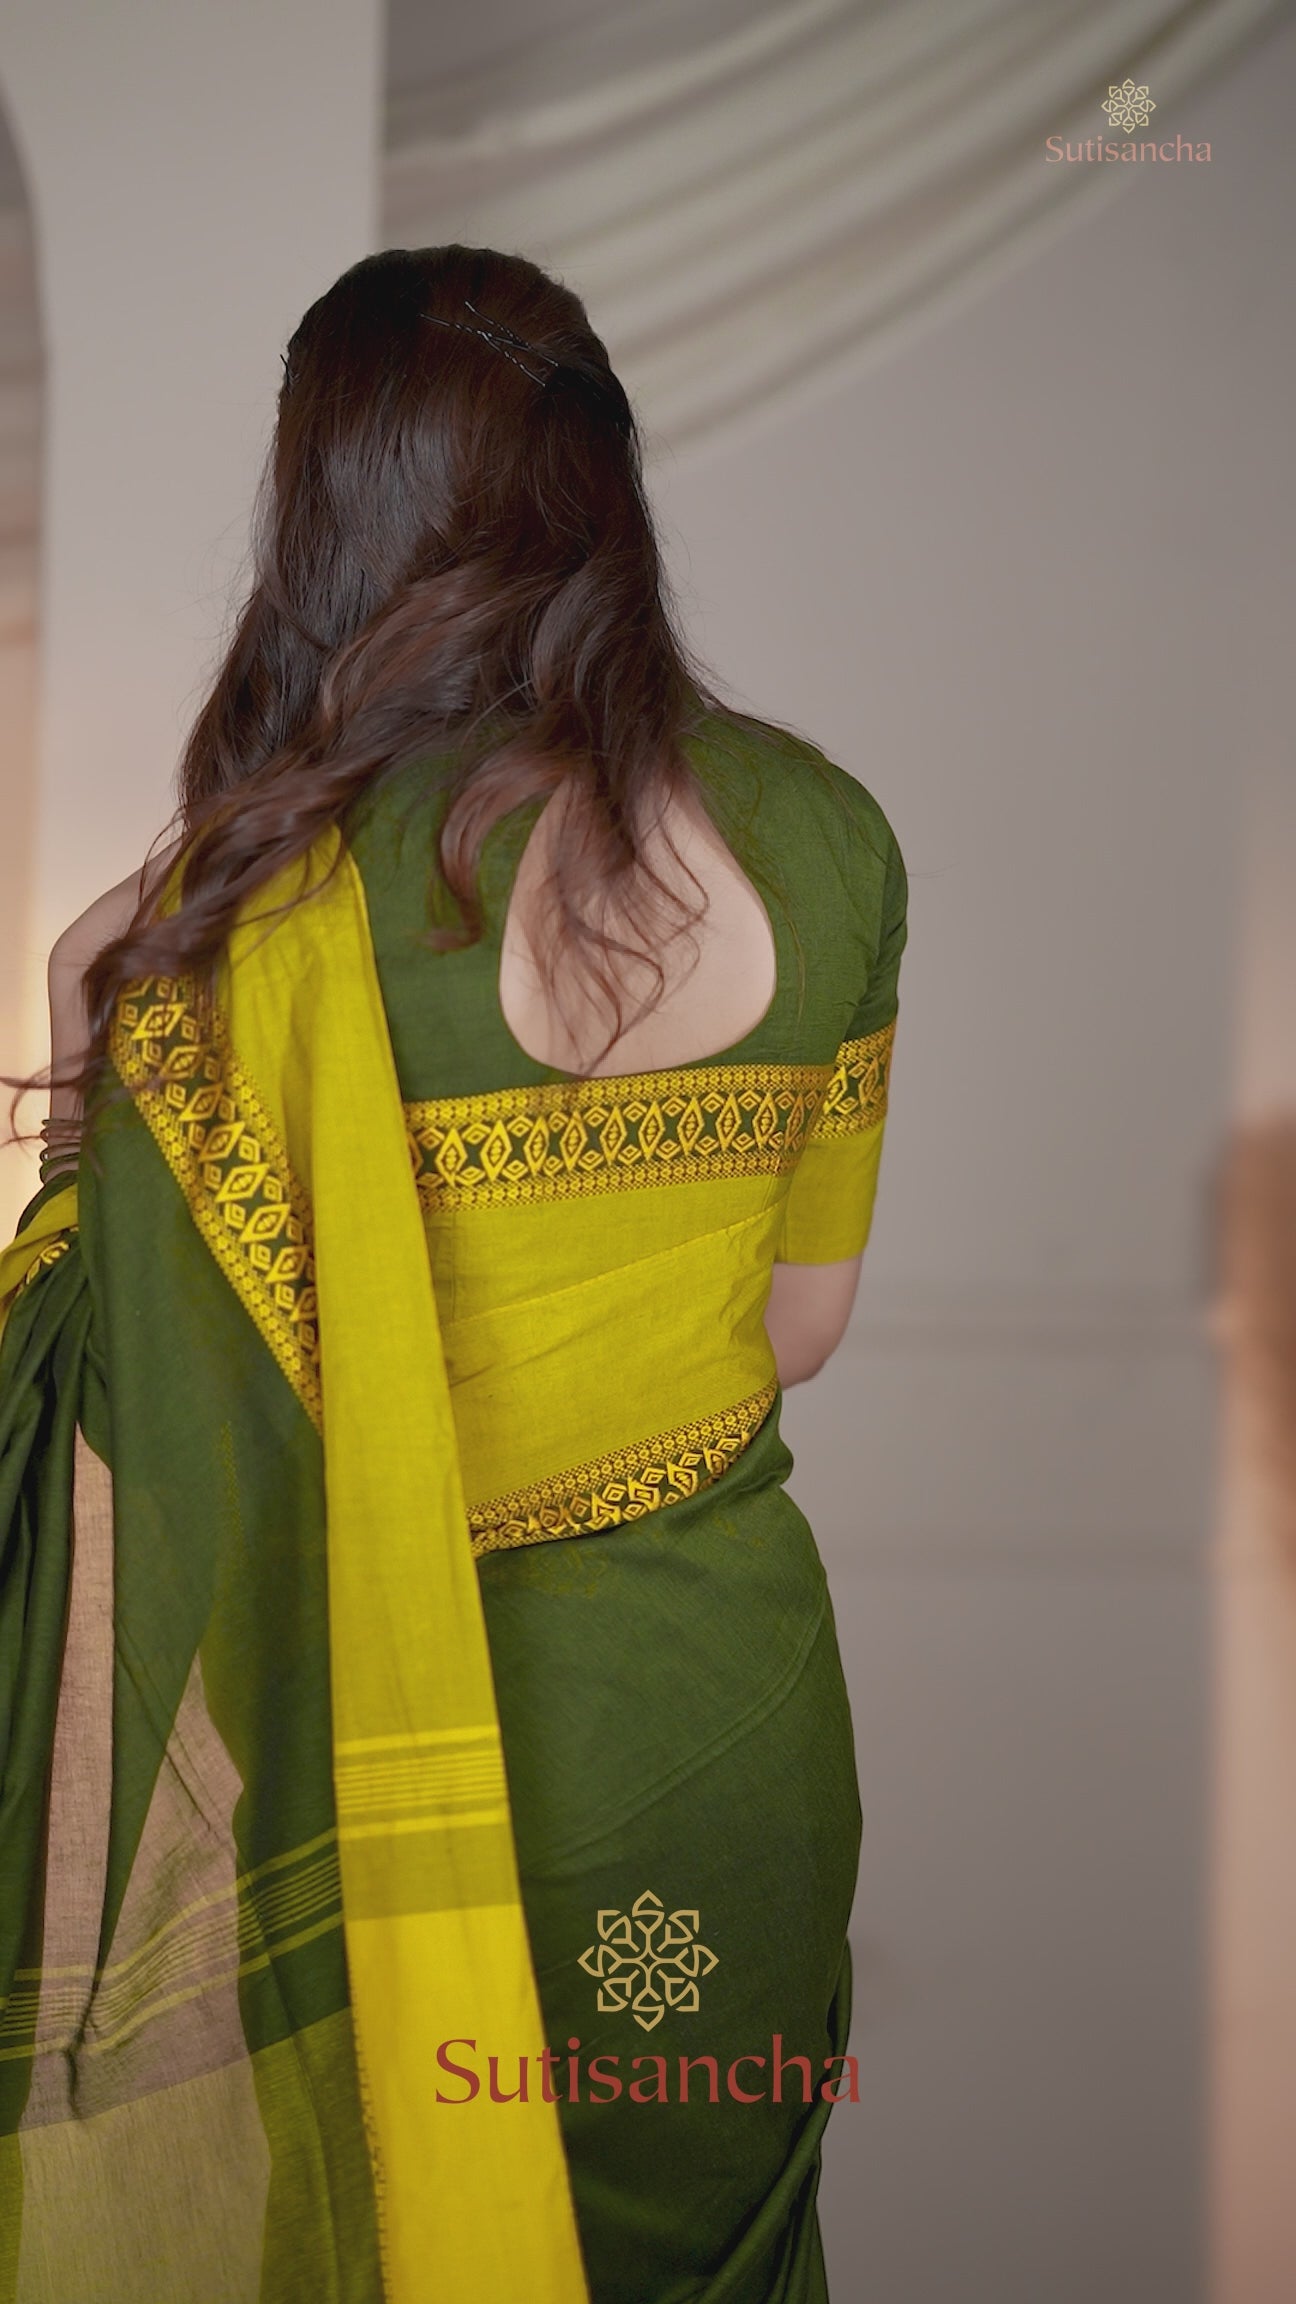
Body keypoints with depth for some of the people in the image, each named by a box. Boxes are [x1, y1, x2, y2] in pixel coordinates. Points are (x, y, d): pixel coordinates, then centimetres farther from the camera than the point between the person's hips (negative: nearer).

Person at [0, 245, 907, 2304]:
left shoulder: (285, 897, -22)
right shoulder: (825, 837, -5)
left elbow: (185, 1436, -20)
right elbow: (798, 1325, 5)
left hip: (414, 1729, -4)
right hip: (734, 1680, 4)